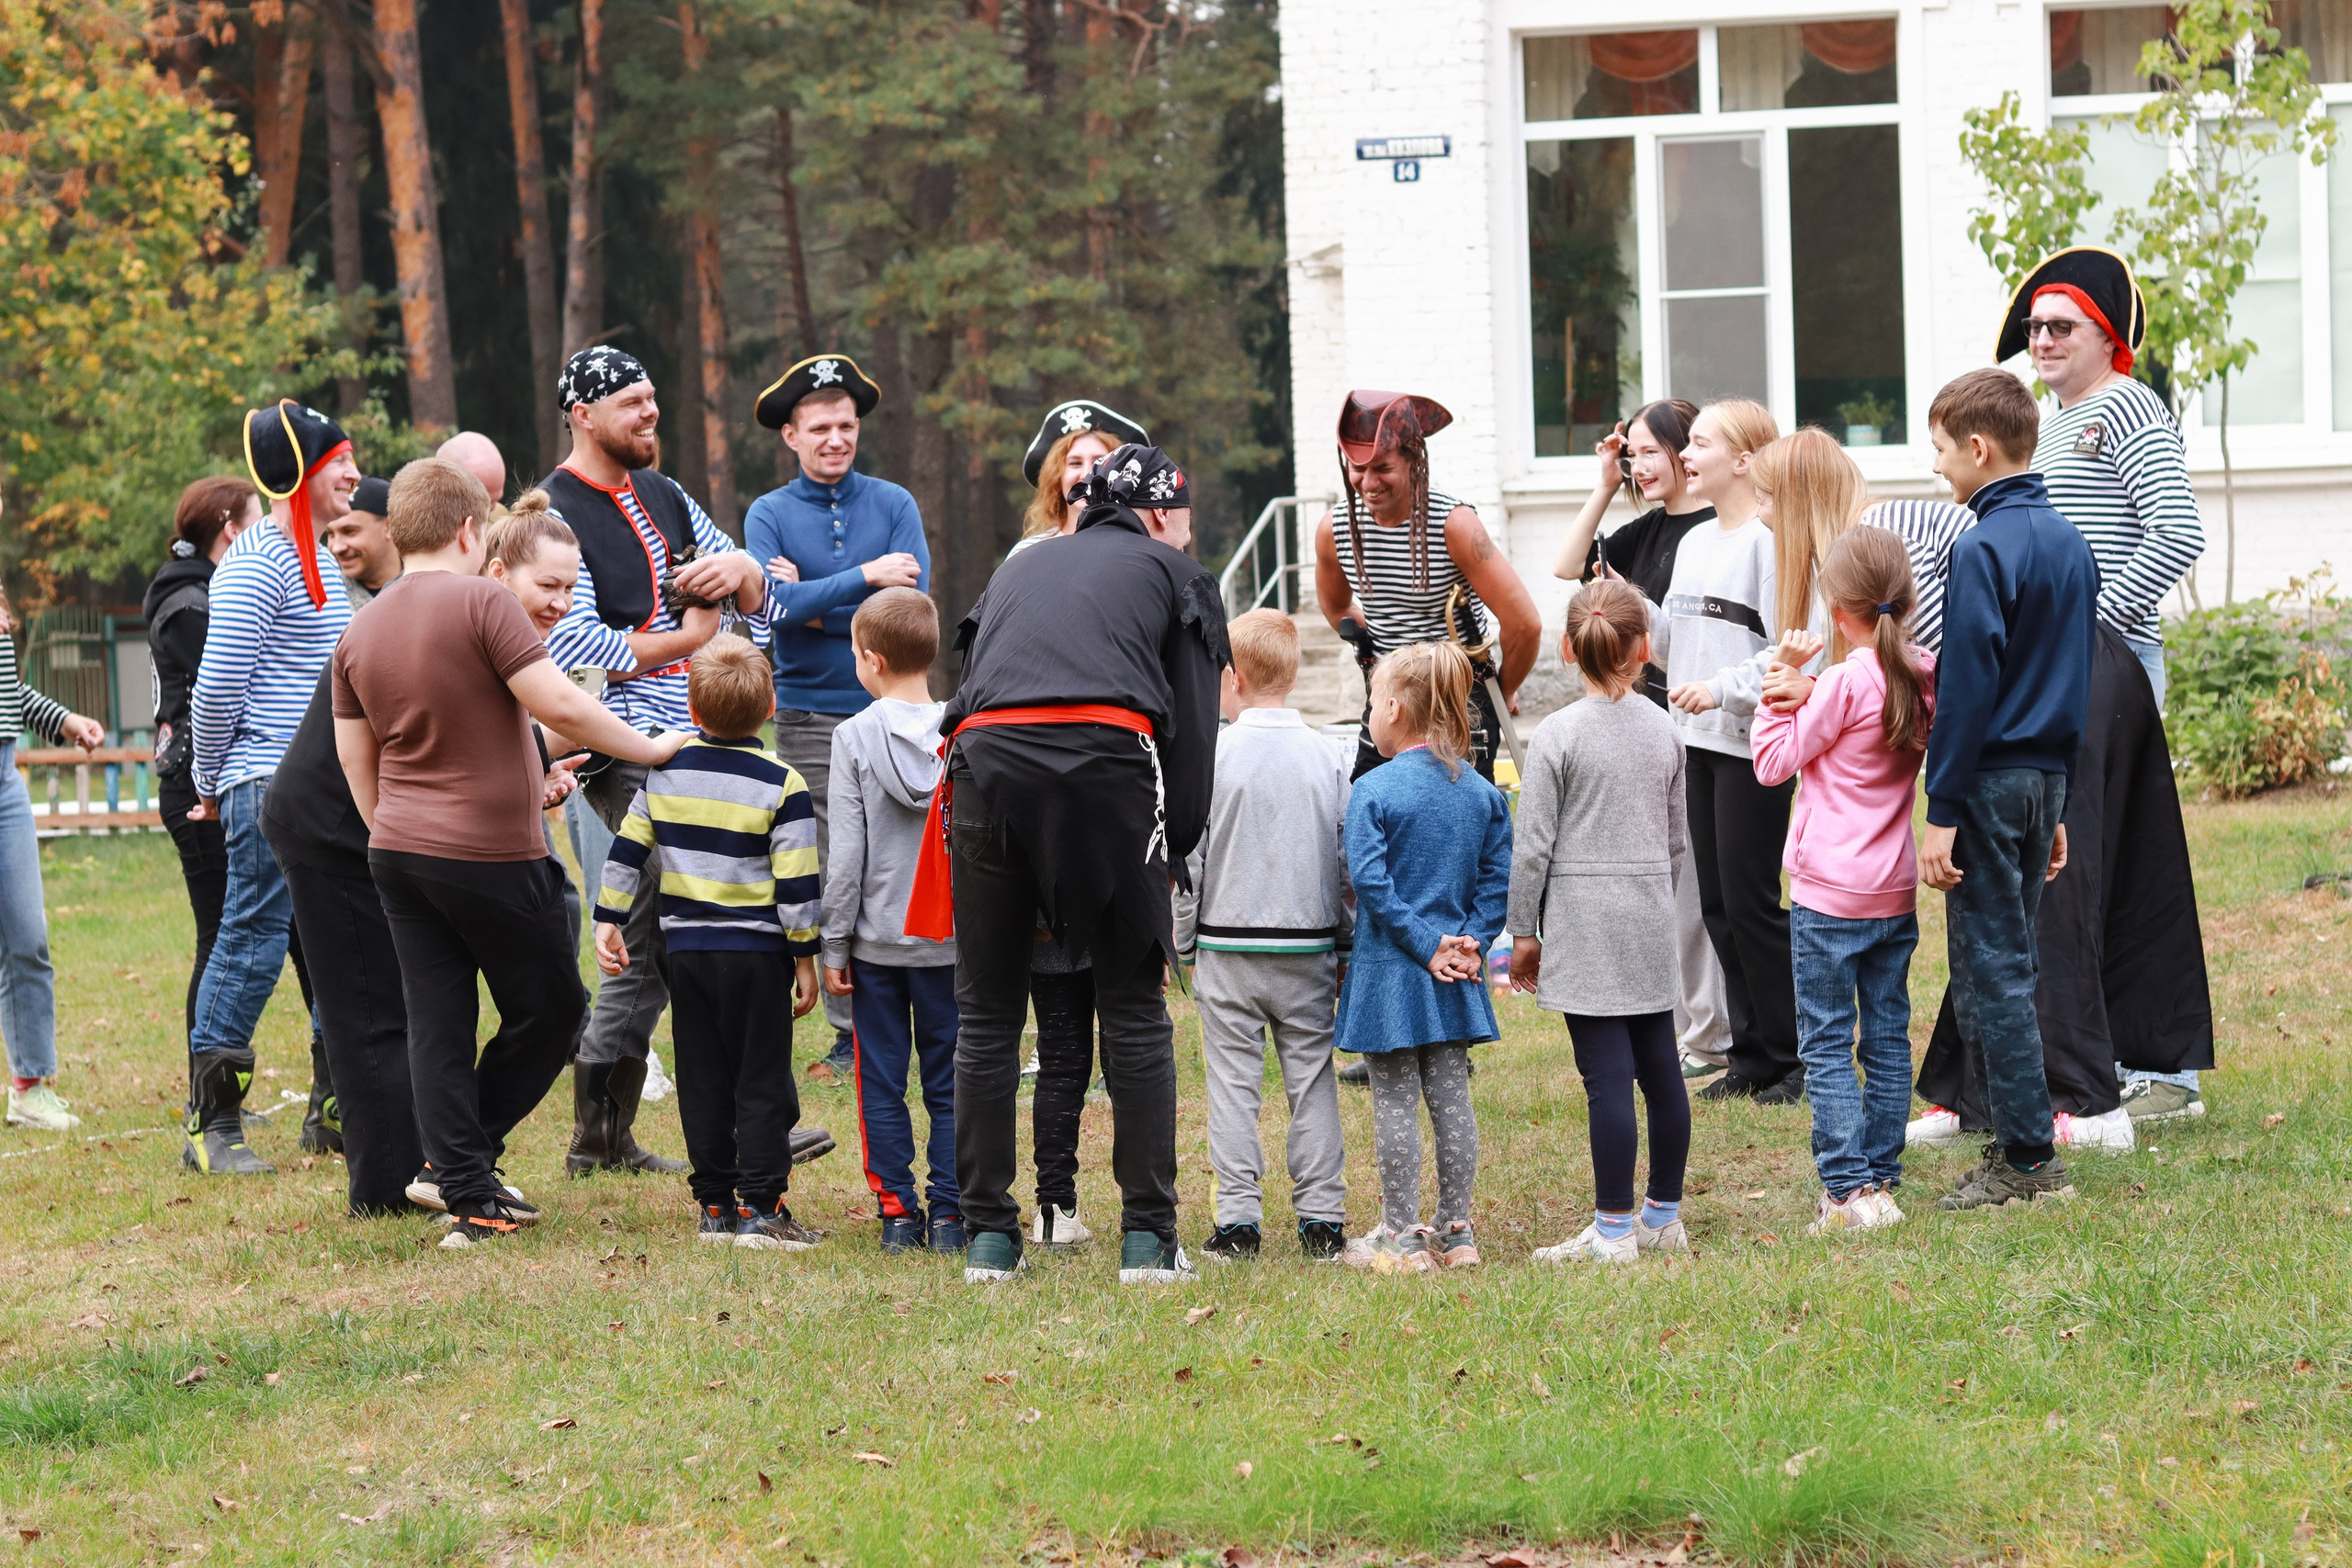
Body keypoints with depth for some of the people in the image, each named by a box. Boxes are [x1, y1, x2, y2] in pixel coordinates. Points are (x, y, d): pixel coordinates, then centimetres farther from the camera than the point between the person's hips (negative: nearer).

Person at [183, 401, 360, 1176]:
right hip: (268, 787, -9)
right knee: (252, 941, -7)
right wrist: (212, 784, -7)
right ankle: (211, 1128, -2)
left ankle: (334, 1111, 19)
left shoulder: (323, 558, 17)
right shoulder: (257, 563, -13)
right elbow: (217, 684, -15)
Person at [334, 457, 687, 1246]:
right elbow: (560, 706, -19)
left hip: (398, 852, 7)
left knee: (437, 1025, 6)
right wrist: (651, 749, -7)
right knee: (549, 1008, 10)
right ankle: (468, 1153, 10)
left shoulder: (359, 632, 8)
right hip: (492, 856, -7)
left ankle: (468, 1197, 3)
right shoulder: (482, 602, -13)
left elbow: (356, 761, 14)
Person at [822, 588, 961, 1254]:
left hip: (878, 942, -2)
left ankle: (897, 1210, 6)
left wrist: (835, 944, -1)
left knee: (883, 1084, 7)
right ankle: (949, 1215, 4)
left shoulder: (855, 738, -8)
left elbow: (846, 854, -8)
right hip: (953, 941, 2)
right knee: (949, 1085, 7)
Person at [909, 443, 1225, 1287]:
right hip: (1106, 761, -3)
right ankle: (1148, 1239, 3)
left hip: (985, 759, 3)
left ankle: (989, 1236, 11)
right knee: (1133, 1010, 7)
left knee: (987, 1017, 12)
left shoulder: (1017, 569, 34)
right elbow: (1194, 731, 13)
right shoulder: (1177, 576, 23)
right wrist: (1166, 862, 16)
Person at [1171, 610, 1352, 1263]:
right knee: (1312, 1077, 8)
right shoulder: (1330, 760, -1)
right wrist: (1344, 944, 12)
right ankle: (1321, 1219, 6)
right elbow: (1349, 863, 2)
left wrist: (1185, 941, 6)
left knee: (1233, 1081, 4)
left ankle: (1238, 1218, 2)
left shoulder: (1210, 756, -8)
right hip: (1309, 948, 2)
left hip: (1228, 947, -2)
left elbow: (1186, 859, -5)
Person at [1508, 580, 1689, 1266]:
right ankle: (1664, 1216, 20)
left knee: (1607, 1075, -6)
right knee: (1660, 1066, 11)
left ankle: (1613, 1230, -5)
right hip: (1650, 920, 6)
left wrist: (1523, 930, 1)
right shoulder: (1663, 730, 7)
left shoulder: (1558, 735, -9)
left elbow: (1533, 844, -8)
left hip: (1584, 923, -6)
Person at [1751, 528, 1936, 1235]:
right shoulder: (1925, 675, 3)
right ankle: (1883, 1179, 14)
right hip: (1897, 891, 7)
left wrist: (1783, 688, -1)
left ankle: (1849, 1190, -8)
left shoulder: (1846, 682, -16)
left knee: (1826, 1044, -3)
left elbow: (1773, 764, -8)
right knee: (1888, 1038, 11)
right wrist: (1807, 693, -8)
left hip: (1830, 894, -6)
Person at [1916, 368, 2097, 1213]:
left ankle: (2029, 1159, -4)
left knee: (1990, 971, -4)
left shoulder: (1983, 550, -15)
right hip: (2047, 776, 8)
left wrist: (1943, 814, -16)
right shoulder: (2069, 543, 12)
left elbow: (1967, 690, -18)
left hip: (1990, 780, -8)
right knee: (2010, 967, 14)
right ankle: (2023, 1148, 16)